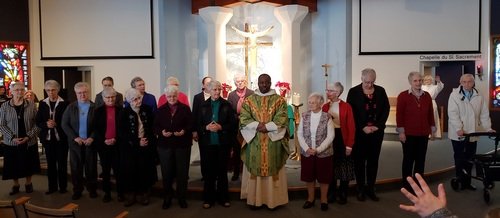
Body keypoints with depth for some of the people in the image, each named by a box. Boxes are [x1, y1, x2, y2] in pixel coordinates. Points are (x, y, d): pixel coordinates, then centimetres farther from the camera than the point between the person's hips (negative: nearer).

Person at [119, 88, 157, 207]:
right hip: (130, 147, -1)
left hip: (146, 145, 1)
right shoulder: (125, 113, -6)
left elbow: (153, 127, 6)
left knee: (145, 170, 3)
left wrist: (149, 139, -8)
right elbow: (122, 133, -8)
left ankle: (144, 194, 16)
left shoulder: (147, 110, 0)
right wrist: (137, 142, -14)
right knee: (130, 171, 2)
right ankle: (131, 195, 15)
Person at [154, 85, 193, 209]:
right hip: (165, 145, 1)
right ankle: (167, 198, 21)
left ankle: (182, 198, 21)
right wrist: (161, 132, -16)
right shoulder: (161, 110, 6)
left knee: (182, 172, 7)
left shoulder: (185, 108, 1)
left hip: (182, 145, -1)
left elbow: (191, 125, -2)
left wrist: (184, 131, -20)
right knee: (166, 172, 7)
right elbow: (155, 127, 4)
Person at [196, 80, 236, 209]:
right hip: (207, 143, 1)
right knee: (209, 171, 7)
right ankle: (208, 198, 18)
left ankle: (223, 197, 22)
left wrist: (220, 127, -16)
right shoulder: (203, 106, 4)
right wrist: (207, 127, -14)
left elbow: (233, 124, -2)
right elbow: (198, 125, 4)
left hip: (222, 143, 0)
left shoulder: (226, 105, 0)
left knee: (222, 170, 10)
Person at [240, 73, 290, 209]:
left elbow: (282, 120, -6)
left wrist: (267, 127, -17)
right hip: (254, 142, 1)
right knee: (254, 169, 4)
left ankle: (272, 199, 12)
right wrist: (257, 125, -16)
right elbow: (244, 118, -2)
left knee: (272, 169, 3)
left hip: (273, 141, -1)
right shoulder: (249, 100, 7)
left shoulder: (279, 100, 3)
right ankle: (254, 199, 13)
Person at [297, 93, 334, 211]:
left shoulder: (327, 117, -8)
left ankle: (324, 200, 26)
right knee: (309, 176, 12)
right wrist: (306, 148, -11)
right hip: (307, 152, 3)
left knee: (324, 177, 8)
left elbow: (330, 136, -11)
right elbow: (299, 133, 1)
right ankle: (310, 198, 30)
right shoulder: (305, 116, 1)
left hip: (324, 153, -3)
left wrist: (318, 149, -17)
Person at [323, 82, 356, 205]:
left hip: (342, 139, -3)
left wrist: (349, 145, -12)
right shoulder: (325, 107, 4)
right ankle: (331, 193, 25)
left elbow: (351, 127, -9)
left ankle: (343, 195, 21)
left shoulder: (346, 107, -8)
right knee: (330, 167, 11)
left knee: (343, 168, 7)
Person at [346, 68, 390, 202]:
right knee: (359, 161, 4)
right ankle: (361, 189, 15)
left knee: (373, 161, 9)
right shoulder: (354, 92, -3)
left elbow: (386, 109, 4)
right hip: (360, 132, -3)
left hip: (377, 131, 3)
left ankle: (371, 189, 20)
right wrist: (363, 127, -13)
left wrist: (378, 126, -7)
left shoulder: (380, 91, 6)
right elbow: (351, 112, -7)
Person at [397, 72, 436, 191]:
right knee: (408, 159, 5)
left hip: (423, 133, 4)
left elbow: (430, 113, 12)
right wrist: (401, 131, -11)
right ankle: (406, 185, 14)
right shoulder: (403, 96, -6)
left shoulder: (427, 96, 8)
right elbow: (399, 115, -8)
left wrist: (432, 128, 11)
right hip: (409, 133, -4)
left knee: (421, 159, 9)